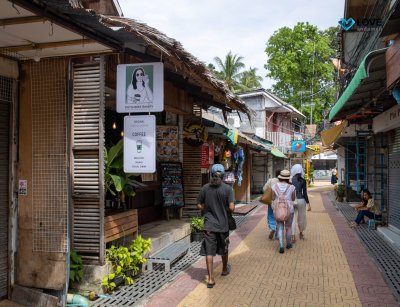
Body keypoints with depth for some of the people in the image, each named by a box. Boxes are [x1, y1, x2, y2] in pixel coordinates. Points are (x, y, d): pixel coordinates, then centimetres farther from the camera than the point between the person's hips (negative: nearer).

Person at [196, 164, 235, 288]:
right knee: (224, 249, 21)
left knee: (209, 252, 1)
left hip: (209, 225, 0)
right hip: (223, 224, 0)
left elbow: (199, 205, 1)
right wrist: (224, 208, 6)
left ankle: (210, 279, -1)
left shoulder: (205, 188, -5)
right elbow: (231, 208, -14)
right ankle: (225, 269, 42)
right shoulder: (227, 188, -11)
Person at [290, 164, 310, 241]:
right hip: (301, 200, 0)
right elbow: (304, 193, -7)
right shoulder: (303, 180, -5)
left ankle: (293, 236, -6)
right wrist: (308, 204, 0)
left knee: (292, 218, 3)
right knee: (301, 217, 18)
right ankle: (301, 233, 35)